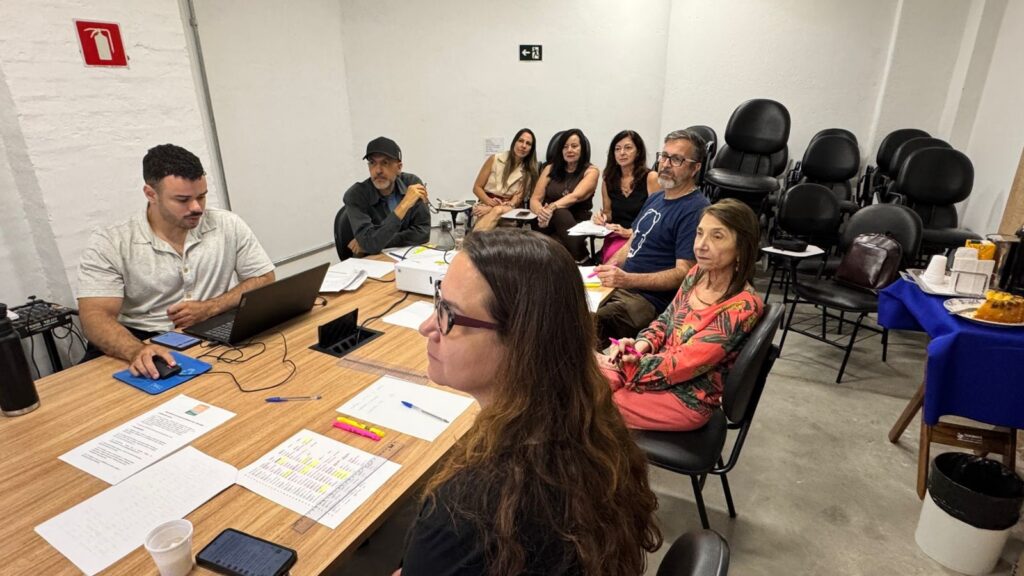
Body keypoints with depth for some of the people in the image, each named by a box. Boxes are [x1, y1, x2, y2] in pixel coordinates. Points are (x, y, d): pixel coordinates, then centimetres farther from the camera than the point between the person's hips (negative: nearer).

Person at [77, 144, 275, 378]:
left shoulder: (228, 225, 0)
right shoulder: (109, 244, -4)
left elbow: (265, 281, 3)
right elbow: (96, 316, -13)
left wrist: (210, 308, -12)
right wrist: (137, 351, -35)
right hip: (143, 345, -1)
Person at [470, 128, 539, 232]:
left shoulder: (529, 172, 5)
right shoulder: (495, 160, 3)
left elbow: (516, 200, -5)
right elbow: (477, 187, 5)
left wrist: (492, 208, -22)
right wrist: (490, 202, -16)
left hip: (510, 208, 0)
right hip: (487, 203, 0)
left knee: (498, 211, -38)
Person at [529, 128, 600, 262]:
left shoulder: (591, 171, 3)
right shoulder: (550, 169, 11)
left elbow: (575, 196, -15)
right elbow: (534, 200, 3)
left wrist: (552, 208, -31)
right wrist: (541, 211, -21)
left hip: (577, 224, -2)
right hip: (549, 223, 2)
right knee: (559, 213, -33)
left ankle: (578, 256, -24)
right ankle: (578, 256, -26)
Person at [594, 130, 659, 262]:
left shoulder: (650, 177, -2)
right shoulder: (608, 180, 11)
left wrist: (630, 232, -15)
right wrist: (601, 217, 2)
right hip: (615, 236, 3)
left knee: (613, 257, -34)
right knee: (609, 258, -31)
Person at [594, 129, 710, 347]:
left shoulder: (695, 210, -12)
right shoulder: (654, 198, 17)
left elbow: (684, 273, -18)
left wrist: (626, 279, -27)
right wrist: (604, 271, 5)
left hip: (649, 300, -9)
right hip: (619, 286, 9)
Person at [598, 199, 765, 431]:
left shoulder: (742, 307, -24)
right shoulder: (698, 273, -2)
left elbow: (681, 364, -24)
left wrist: (617, 364, -16)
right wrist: (642, 345, -11)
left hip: (687, 399, -6)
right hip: (662, 364, 7)